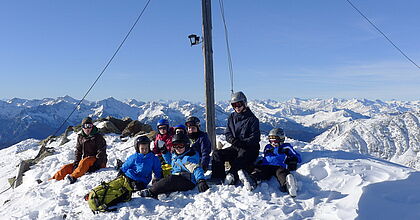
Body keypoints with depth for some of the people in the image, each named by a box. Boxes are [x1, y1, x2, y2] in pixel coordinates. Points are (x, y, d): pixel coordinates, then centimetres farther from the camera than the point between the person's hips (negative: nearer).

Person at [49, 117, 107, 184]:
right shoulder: (80, 137, 11)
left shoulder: (98, 137, -6)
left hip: (98, 163, -6)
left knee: (85, 161, -37)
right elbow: (78, 151, 12)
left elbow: (101, 153, -11)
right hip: (84, 161, 6)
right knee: (66, 167, -8)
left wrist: (95, 165, -21)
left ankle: (74, 176, -54)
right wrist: (76, 162, -4)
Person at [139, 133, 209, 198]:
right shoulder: (175, 155, 13)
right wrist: (164, 152, 23)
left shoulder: (189, 158, -15)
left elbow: (196, 168, -29)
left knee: (170, 179, -31)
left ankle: (151, 192, -30)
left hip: (187, 182, -10)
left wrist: (201, 180, -45)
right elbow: (170, 161, 36)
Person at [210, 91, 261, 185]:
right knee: (217, 153, -16)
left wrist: (242, 143, -24)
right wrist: (232, 140, -13)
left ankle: (231, 176, -55)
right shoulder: (232, 117, 14)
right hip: (235, 147, 5)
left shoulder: (252, 119, -1)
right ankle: (217, 178, -26)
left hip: (249, 148, -5)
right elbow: (227, 133, 10)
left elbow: (255, 138, -8)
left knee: (242, 157, -37)